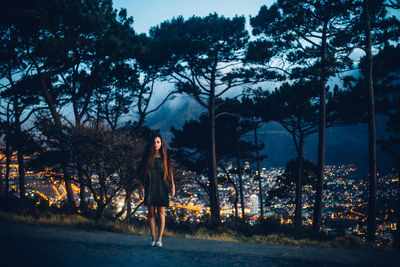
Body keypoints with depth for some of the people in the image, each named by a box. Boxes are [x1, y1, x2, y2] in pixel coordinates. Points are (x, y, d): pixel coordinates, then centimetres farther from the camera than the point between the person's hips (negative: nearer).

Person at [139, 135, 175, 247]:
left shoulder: (165, 158, 7)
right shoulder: (147, 157, 8)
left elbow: (170, 172, 7)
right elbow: (142, 174, 10)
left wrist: (172, 186, -1)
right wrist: (141, 187, 4)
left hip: (162, 188, -1)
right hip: (150, 188, 1)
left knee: (161, 213, -5)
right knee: (151, 213, -1)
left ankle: (159, 239, -4)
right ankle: (153, 238, 4)